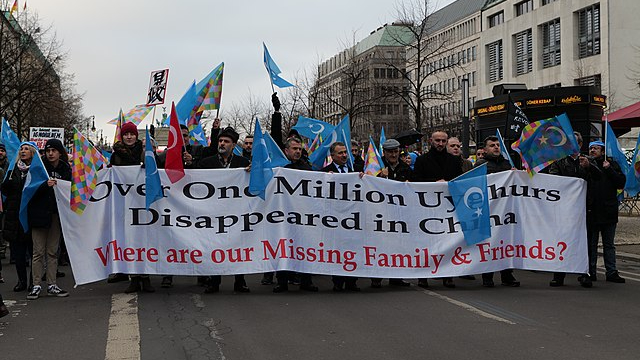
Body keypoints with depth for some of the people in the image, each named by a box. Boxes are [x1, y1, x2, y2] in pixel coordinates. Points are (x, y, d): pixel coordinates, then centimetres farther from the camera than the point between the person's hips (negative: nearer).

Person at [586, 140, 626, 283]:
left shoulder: (612, 164, 7)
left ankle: (611, 272, 12)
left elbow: (621, 183, -3)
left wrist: (609, 169, -9)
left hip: (608, 211, 1)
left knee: (609, 245, 8)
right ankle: (590, 271, 14)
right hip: (591, 211, -1)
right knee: (591, 244, 6)